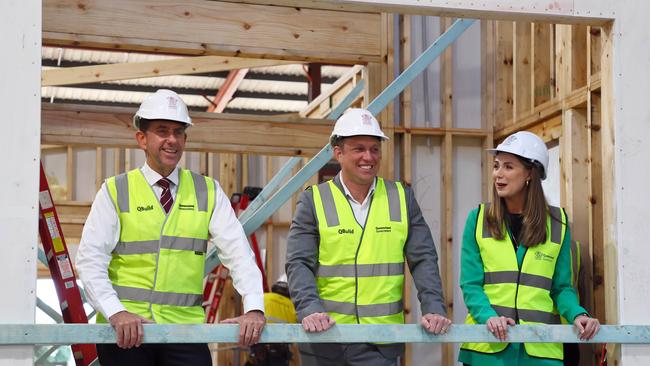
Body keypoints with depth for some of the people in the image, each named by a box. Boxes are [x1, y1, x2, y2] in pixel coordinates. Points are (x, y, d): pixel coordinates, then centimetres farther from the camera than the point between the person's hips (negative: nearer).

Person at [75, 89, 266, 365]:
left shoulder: (208, 193, 9)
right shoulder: (115, 192, 3)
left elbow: (237, 252, 0)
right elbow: (90, 259, -4)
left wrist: (254, 308, -15)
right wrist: (115, 313, -19)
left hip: (184, 328, 1)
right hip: (125, 332, -1)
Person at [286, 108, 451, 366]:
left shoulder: (402, 197, 9)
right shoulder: (313, 200, 3)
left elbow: (423, 259, 6)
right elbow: (299, 264, -4)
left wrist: (433, 308, -9)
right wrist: (309, 309, -21)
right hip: (324, 340, 0)